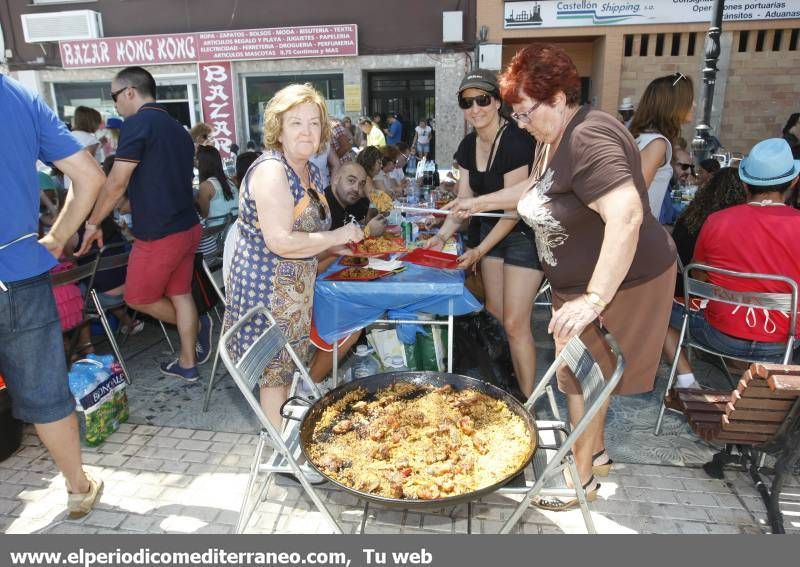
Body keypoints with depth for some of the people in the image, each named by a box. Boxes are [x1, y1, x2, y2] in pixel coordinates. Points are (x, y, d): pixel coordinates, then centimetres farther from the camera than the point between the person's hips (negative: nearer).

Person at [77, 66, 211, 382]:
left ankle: (197, 327, 22)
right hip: (188, 227, 8)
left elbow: (117, 182, -15)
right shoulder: (178, 129, 13)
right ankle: (187, 363, 23)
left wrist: (93, 223, -3)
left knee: (138, 298, 11)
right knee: (180, 294, 15)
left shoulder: (137, 123, -12)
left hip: (159, 234, -8)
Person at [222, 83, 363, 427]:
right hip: (266, 286, -9)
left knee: (289, 367, 20)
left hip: (295, 288, 9)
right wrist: (336, 236, -20)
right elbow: (280, 242, -28)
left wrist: (336, 248, 5)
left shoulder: (310, 172, 9)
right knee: (274, 372, 4)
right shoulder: (270, 170, -19)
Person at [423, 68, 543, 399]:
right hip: (492, 230, 8)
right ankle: (510, 383, 26)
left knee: (515, 324, -8)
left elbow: (513, 208, -21)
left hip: (524, 233, -8)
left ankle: (527, 401, 7)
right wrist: (441, 236, -12)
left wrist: (479, 251, -21)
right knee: (495, 316, 10)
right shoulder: (468, 146, 3)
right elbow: (463, 201, 4)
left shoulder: (515, 142, -21)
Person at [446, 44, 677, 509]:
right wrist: (479, 203, 26)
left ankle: (582, 476, 24)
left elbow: (626, 215, -38)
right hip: (579, 281, 9)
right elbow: (535, 189, 25)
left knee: (583, 377, 4)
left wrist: (594, 299, -40)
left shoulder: (588, 140, -26)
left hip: (620, 283, -9)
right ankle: (596, 451, 40)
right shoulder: (554, 139, 7)